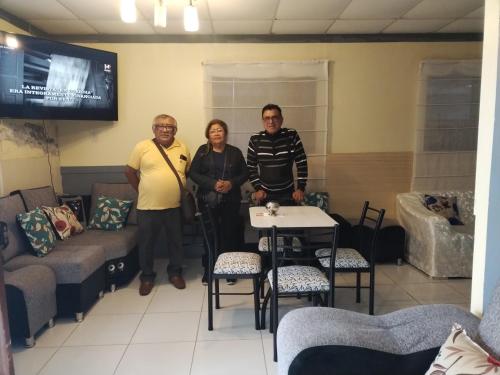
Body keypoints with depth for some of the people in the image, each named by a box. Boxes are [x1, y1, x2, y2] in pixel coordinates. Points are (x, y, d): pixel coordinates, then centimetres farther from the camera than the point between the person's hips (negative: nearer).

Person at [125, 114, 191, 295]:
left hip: (175, 207, 2)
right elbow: (129, 171, 2)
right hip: (148, 207, -2)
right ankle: (147, 277, 28)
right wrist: (142, 190, 2)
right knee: (147, 244, 10)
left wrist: (180, 189, 8)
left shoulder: (183, 148, 3)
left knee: (176, 242, 14)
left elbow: (189, 172, 15)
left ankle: (175, 272, 33)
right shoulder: (142, 147, -5)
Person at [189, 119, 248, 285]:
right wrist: (213, 184, -15)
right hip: (208, 201, 0)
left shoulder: (235, 152, 6)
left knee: (229, 234, 3)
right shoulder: (203, 151, 3)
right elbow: (193, 173, -3)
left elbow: (244, 174, 6)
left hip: (231, 201, 1)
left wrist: (232, 183, -13)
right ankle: (208, 268, 20)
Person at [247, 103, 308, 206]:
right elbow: (251, 167, 2)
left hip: (287, 194, 0)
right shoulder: (255, 139, -4)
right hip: (265, 194, 1)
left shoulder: (292, 136, -7)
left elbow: (302, 164, -3)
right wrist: (258, 188, -6)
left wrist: (301, 188, -7)